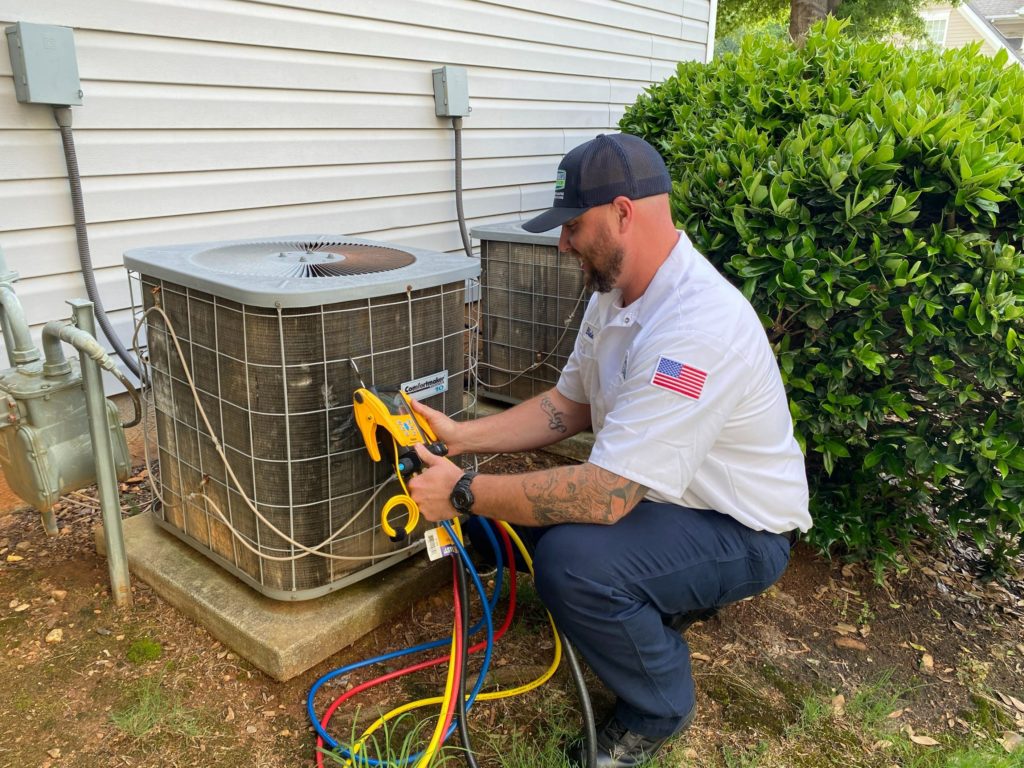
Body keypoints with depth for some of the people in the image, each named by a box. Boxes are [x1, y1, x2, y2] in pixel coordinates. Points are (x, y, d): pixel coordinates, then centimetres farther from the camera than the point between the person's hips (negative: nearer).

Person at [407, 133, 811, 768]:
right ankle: (669, 597, 17)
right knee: (522, 505, -2)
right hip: (658, 496, 9)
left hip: (743, 532, -9)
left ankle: (659, 707, 1)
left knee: (571, 559, -31)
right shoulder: (616, 292, -1)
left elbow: (605, 496, -35)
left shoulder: (697, 327, -33)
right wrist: (464, 436, -4)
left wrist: (464, 494, -25)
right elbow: (566, 406, 7)